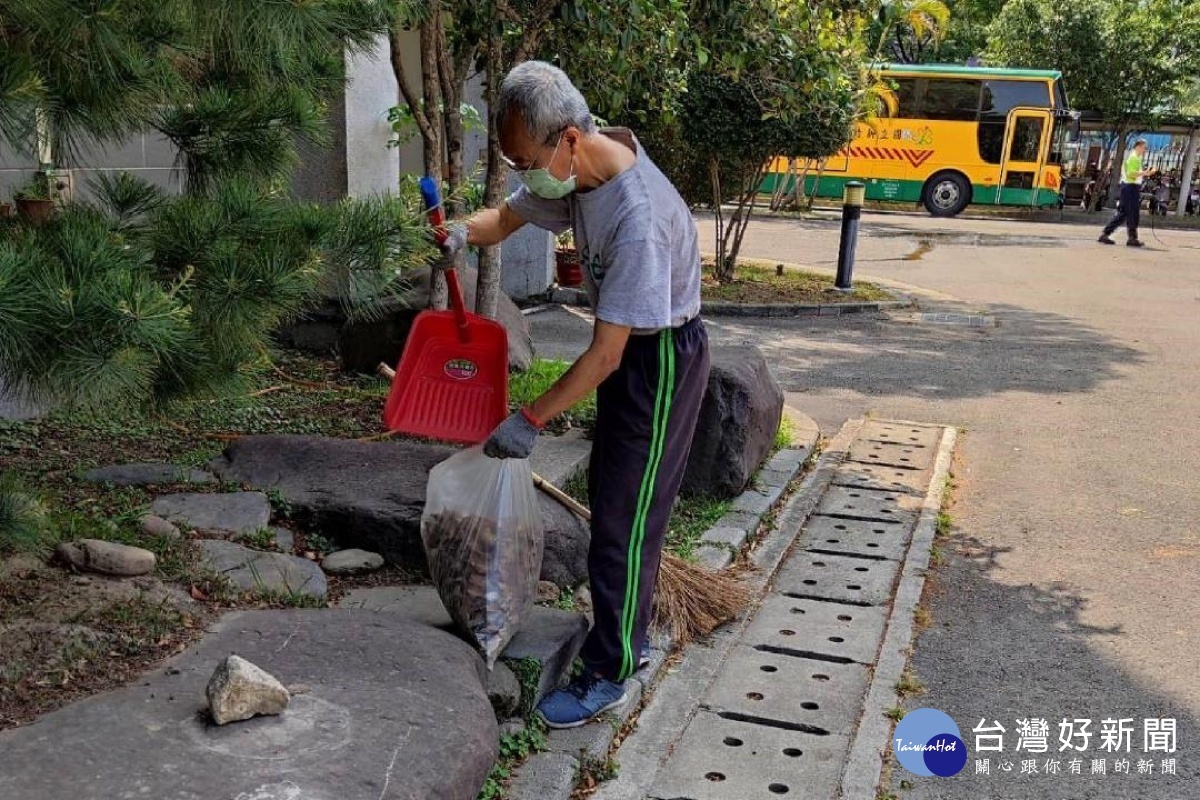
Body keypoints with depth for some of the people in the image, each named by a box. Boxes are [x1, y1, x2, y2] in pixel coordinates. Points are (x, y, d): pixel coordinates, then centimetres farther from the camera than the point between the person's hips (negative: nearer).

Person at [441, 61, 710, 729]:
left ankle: (607, 677, 13)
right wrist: (465, 233, -15)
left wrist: (530, 421, -25)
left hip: (664, 359, -9)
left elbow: (604, 354, -31)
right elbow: (508, 216, 9)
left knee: (626, 518, -2)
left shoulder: (637, 217, -35)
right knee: (611, 496, 19)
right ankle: (632, 639, 35)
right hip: (630, 349, 9)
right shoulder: (574, 168, -7)